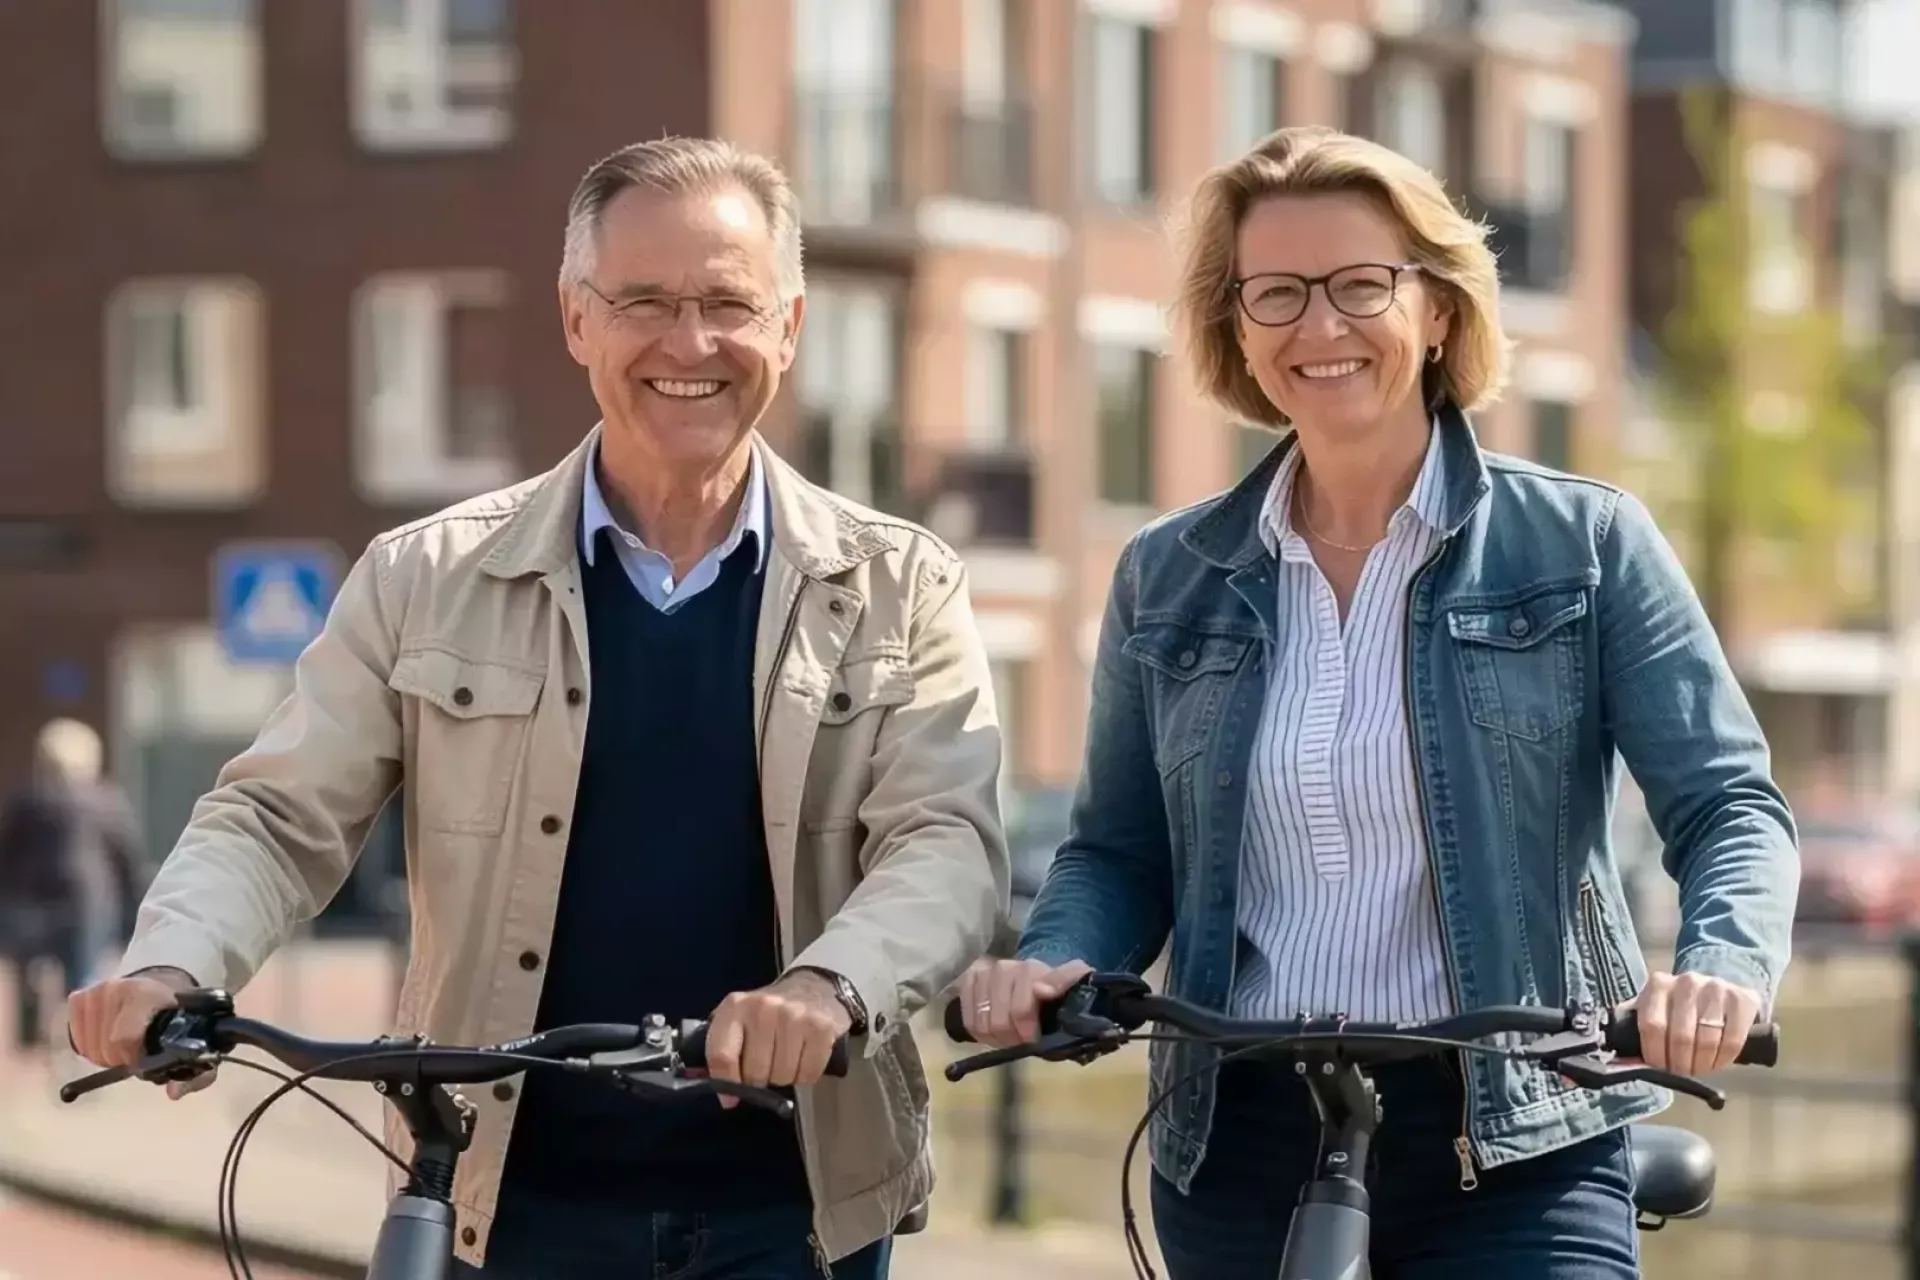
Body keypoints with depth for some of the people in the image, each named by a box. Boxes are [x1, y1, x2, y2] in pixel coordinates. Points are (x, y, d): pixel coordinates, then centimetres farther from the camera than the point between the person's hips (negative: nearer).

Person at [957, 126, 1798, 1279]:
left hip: (1517, 1152, -3)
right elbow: (1119, 852, 13)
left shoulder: (1585, 544, 1)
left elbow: (1728, 806, -4)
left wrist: (1727, 962, -26)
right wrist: (1053, 963, -10)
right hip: (1241, 1150, 3)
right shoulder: (1167, 579, 9)